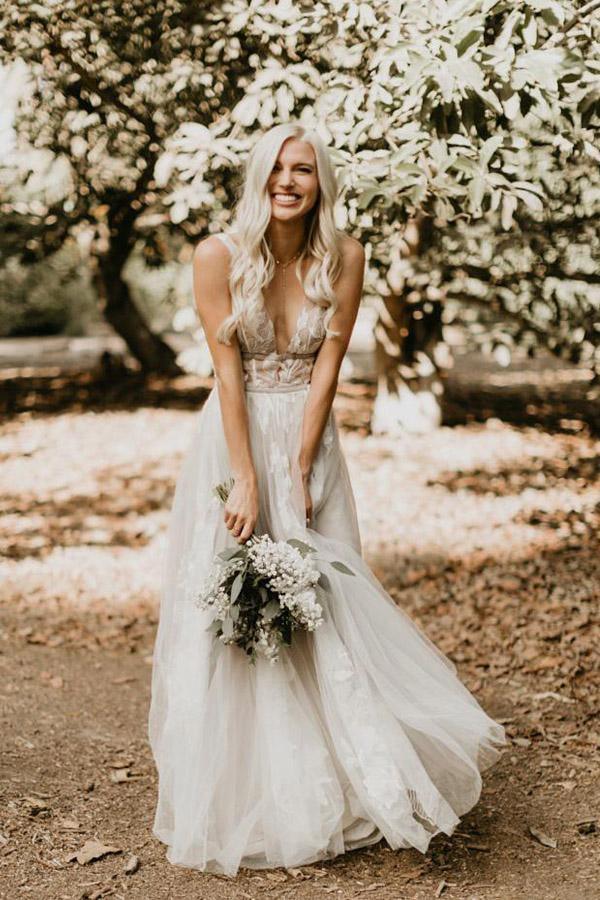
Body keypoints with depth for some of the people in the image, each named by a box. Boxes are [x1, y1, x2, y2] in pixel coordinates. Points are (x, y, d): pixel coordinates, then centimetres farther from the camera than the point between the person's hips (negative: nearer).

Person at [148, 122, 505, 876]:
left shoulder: (343, 258, -5)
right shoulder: (218, 256, -10)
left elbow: (326, 368, -8)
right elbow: (227, 371, -13)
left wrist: (297, 473, -14)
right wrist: (246, 480, -17)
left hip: (310, 439, 1)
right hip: (235, 437, -1)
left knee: (321, 603, 4)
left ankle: (328, 791, 21)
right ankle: (240, 798, 16)